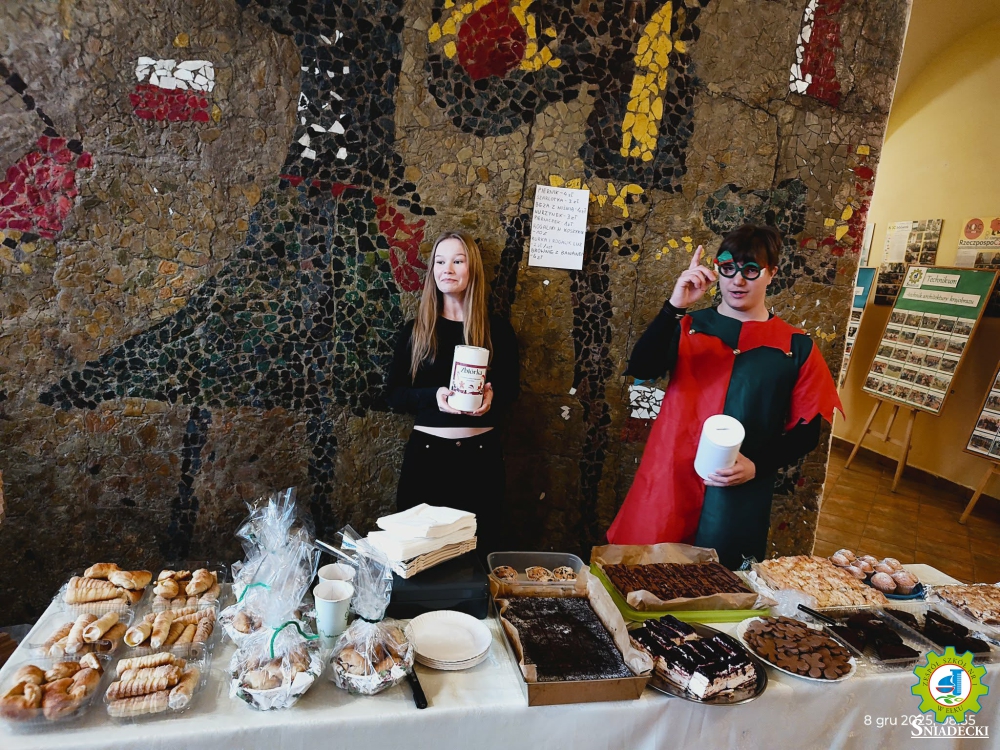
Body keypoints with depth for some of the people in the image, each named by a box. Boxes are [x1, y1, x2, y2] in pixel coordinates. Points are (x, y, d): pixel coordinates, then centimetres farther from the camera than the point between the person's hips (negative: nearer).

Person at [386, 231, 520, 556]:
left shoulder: (497, 329, 2)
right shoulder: (415, 330, 2)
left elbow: (511, 387, 9)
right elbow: (395, 396, 1)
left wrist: (492, 398, -14)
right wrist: (433, 396, -19)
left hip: (481, 453, 0)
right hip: (427, 451, 0)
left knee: (479, 548, 10)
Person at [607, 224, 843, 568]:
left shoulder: (797, 347, 3)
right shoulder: (687, 327, 5)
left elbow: (806, 431, 5)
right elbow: (641, 370, -13)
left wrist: (757, 466, -10)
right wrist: (675, 307, -23)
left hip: (739, 499, 0)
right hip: (668, 488, 1)